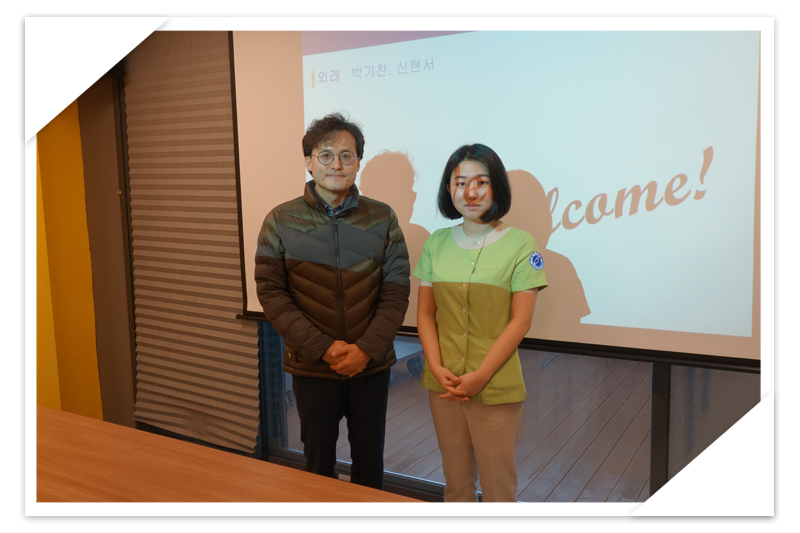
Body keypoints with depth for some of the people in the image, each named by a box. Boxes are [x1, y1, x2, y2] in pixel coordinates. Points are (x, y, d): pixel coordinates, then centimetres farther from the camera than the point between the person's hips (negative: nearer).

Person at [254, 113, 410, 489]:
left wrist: (367, 349, -14)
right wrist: (323, 348, -16)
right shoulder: (280, 221, -3)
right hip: (312, 367, -1)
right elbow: (271, 293, -7)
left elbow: (396, 291, -3)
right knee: (319, 461, 14)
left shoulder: (382, 218, -1)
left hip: (372, 365, 1)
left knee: (369, 459, 16)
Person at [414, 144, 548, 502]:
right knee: (456, 482, 18)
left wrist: (479, 376, -15)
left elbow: (520, 321, -9)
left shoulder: (520, 244, -6)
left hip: (495, 389, -3)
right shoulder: (436, 243, 5)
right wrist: (437, 367, -8)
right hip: (444, 386, 4)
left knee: (498, 486, 9)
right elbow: (425, 314, 5)